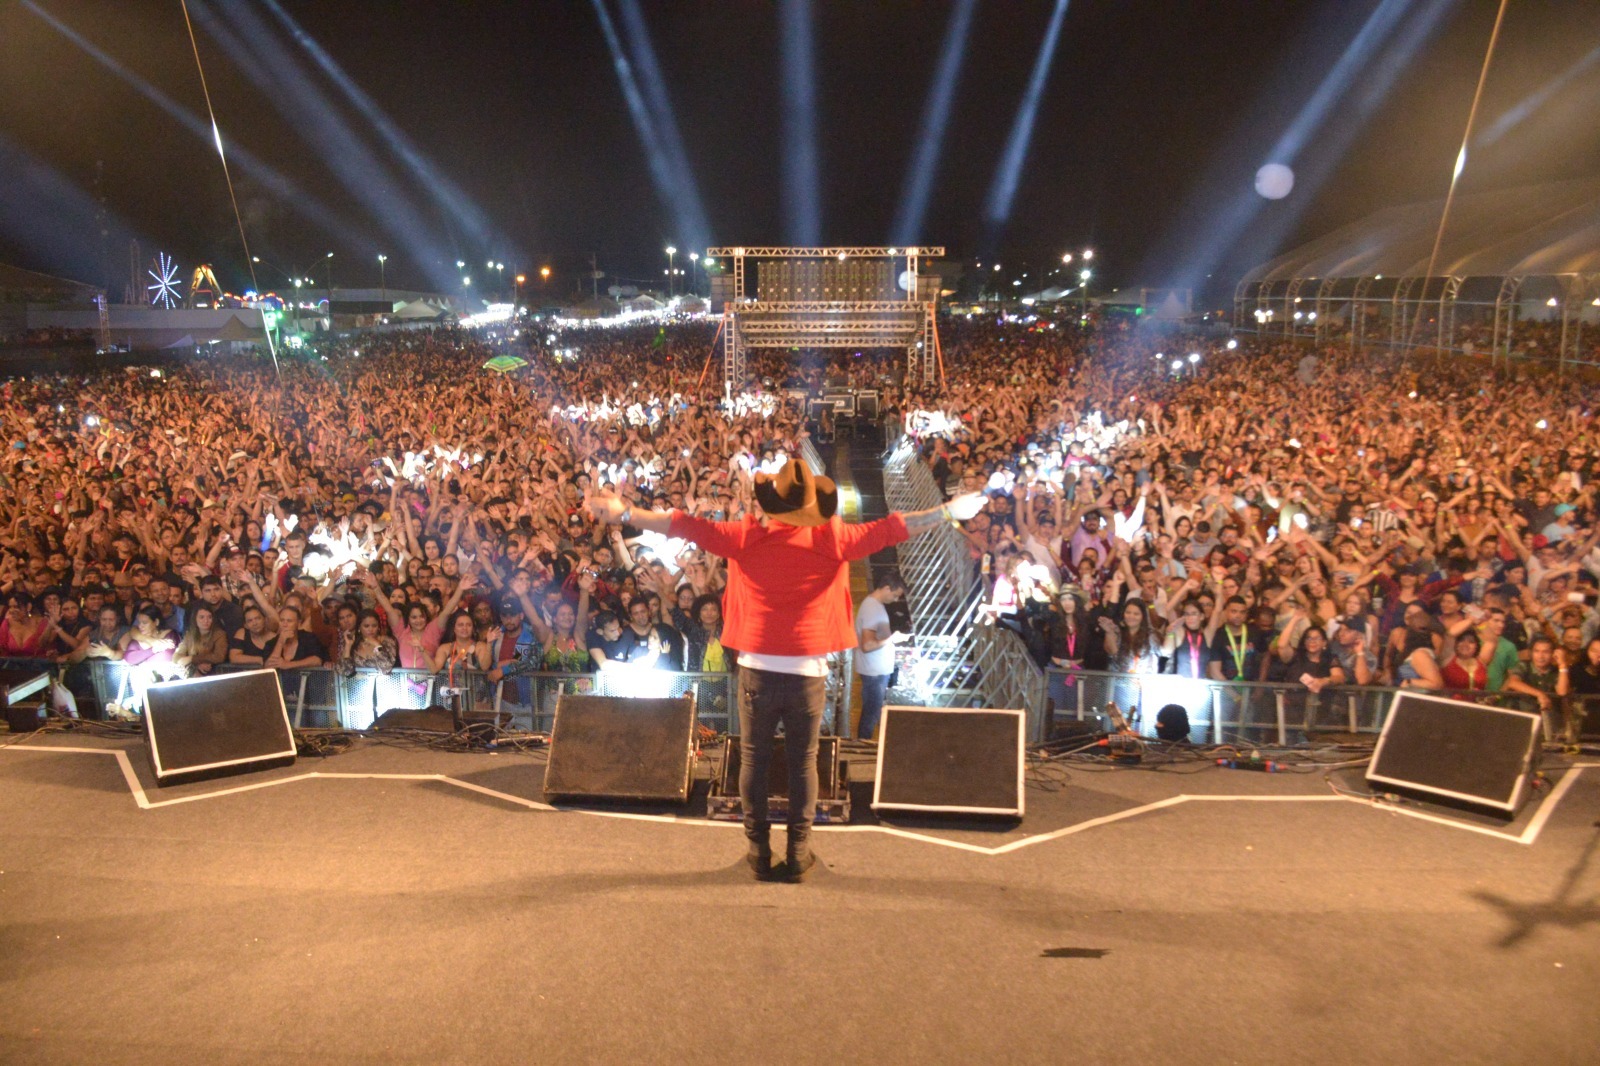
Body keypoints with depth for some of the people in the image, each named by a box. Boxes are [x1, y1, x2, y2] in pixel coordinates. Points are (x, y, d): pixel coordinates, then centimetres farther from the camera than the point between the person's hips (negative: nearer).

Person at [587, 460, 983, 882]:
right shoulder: (831, 539, -3)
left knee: (754, 759, 11)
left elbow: (684, 525, 2)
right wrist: (950, 512, 11)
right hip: (808, 672, 0)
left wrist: (625, 513, 9)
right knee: (803, 762, 10)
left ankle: (759, 851, 15)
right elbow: (891, 528, 2)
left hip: (758, 669, 0)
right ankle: (798, 852, 13)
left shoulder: (745, 536, -2)